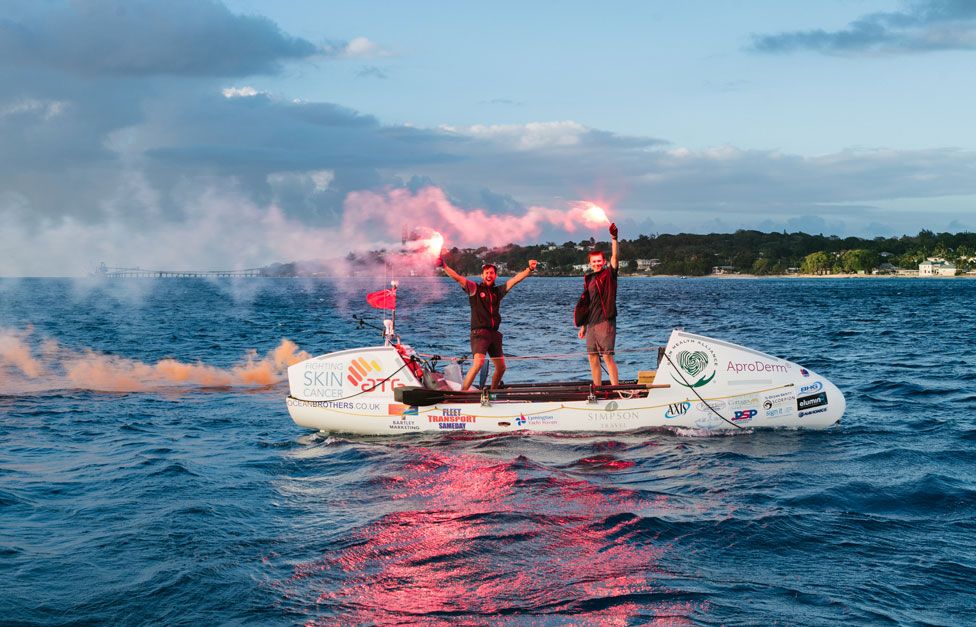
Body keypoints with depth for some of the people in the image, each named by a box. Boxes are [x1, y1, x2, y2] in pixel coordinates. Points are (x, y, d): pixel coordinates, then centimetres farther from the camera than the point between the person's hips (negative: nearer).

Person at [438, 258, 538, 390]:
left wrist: (529, 269, -1)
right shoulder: (474, 288, 3)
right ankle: (462, 392, -26)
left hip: (494, 333, 6)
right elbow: (458, 278, -9)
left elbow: (515, 279, 10)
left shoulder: (498, 291, 15)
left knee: (501, 367, 11)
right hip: (479, 333, -6)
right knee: (479, 362, -27)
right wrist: (444, 266, -22)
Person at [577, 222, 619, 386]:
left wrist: (614, 238, -30)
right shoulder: (588, 279, 15)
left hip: (605, 321, -7)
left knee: (607, 356, -10)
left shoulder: (609, 274, -1)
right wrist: (583, 325, 17)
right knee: (592, 357, 8)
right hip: (591, 323, 7)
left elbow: (615, 257, -18)